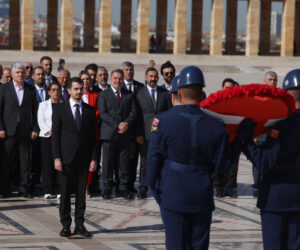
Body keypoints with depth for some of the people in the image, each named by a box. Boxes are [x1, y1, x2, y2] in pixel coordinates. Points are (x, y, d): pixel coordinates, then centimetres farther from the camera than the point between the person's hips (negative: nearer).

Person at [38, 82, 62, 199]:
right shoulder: (43, 105, 12)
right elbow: (41, 121, 3)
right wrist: (50, 131, -10)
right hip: (47, 137, 0)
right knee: (47, 163, -4)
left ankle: (59, 190, -3)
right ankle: (48, 191, 0)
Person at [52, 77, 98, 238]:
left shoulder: (90, 110, 8)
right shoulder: (59, 109, 2)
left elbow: (93, 136, 8)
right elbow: (55, 135, 0)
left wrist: (94, 158, 0)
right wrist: (56, 158, -8)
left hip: (84, 158, 2)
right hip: (66, 157, -2)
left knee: (81, 193, 5)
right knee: (65, 193, 2)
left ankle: (80, 225, 12)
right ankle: (65, 225, 9)